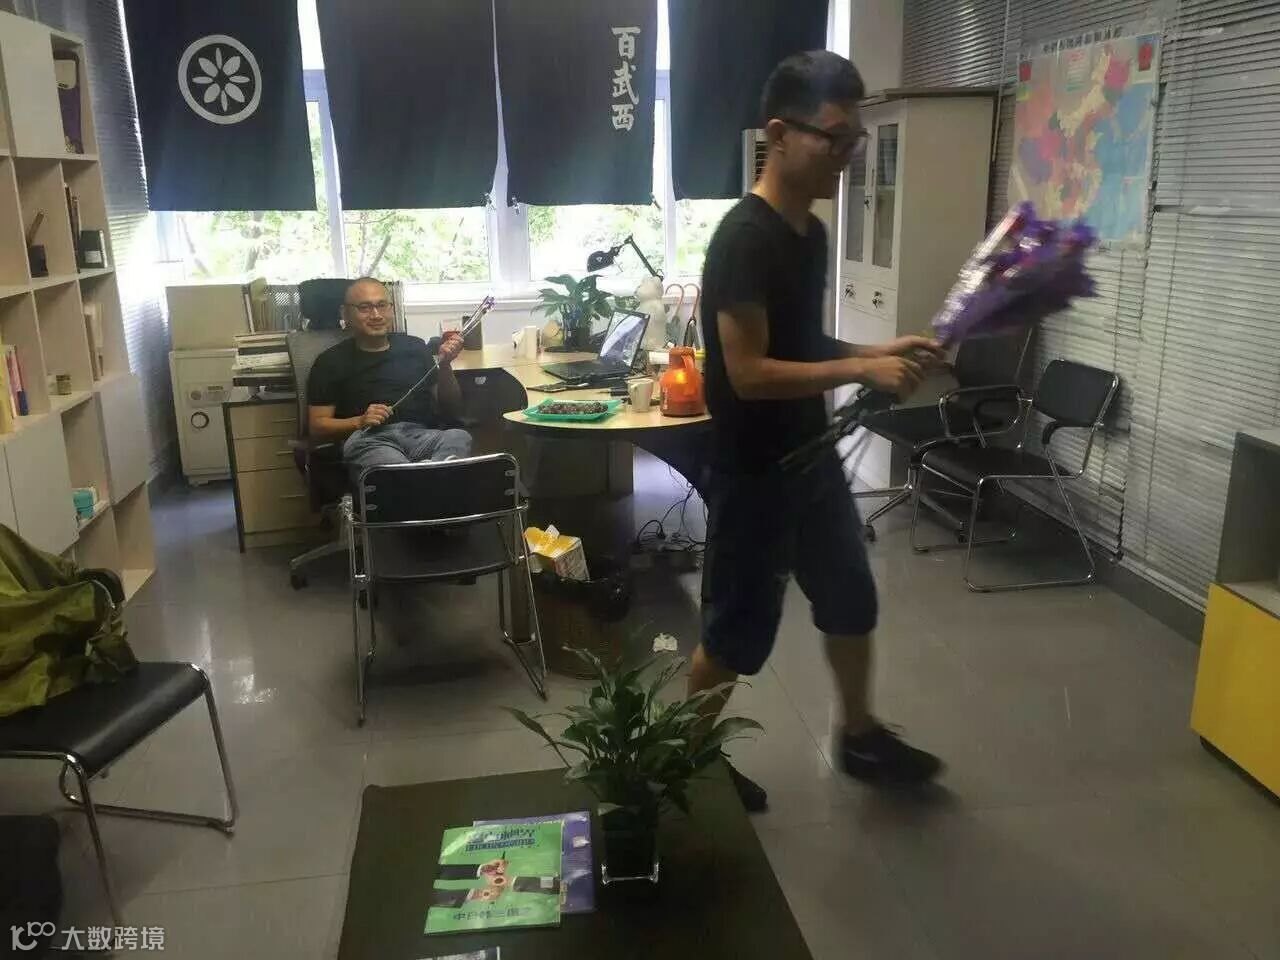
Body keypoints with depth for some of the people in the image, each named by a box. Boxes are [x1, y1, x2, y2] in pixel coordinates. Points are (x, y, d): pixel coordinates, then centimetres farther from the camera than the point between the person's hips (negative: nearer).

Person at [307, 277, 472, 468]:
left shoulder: (415, 347, 22)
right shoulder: (331, 360, 16)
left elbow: (451, 410, 21)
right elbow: (317, 426, 13)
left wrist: (444, 365, 4)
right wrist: (360, 421, -6)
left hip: (422, 434, 3)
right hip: (367, 439, -2)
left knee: (459, 437, -35)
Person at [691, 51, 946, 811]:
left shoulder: (812, 231, 8)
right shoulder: (744, 239, -21)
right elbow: (749, 372, -26)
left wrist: (878, 352, 1)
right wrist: (861, 370, -24)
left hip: (812, 456, 9)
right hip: (753, 471, -9)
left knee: (851, 599, 21)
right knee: (739, 627, 5)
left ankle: (860, 735, 42)